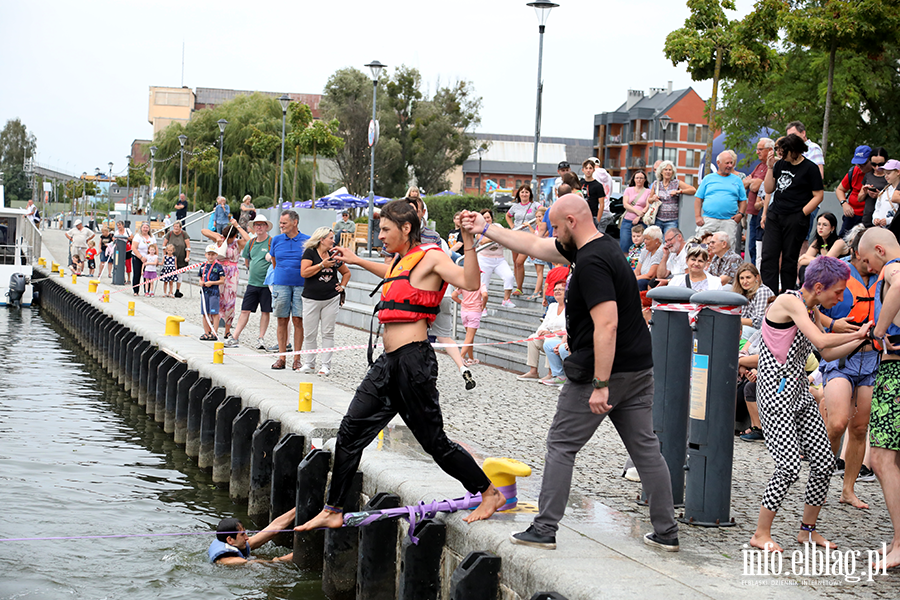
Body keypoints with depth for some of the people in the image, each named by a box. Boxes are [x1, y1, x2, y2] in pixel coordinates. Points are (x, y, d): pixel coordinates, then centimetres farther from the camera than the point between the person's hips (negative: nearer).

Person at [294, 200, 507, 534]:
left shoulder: (430, 257, -6)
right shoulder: (400, 261, 19)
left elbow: (470, 283, -22)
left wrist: (468, 240, -30)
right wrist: (356, 261, 51)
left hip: (413, 359, -9)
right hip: (389, 362, 9)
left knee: (434, 441, -3)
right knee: (349, 433, 5)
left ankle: (490, 494, 14)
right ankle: (333, 512, 12)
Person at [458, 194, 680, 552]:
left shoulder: (591, 263, -19)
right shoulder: (603, 247, 12)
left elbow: (607, 324, -27)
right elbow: (535, 247, 20)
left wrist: (600, 385, -26)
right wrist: (485, 229, 22)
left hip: (603, 370, -9)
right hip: (639, 369, 9)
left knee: (561, 445, 2)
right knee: (645, 448, 10)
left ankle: (544, 530, 4)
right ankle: (666, 532, 11)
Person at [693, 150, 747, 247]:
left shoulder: (737, 180, 16)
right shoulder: (708, 178, 13)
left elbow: (743, 200, 16)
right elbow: (698, 198, 10)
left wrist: (740, 214, -2)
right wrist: (698, 216, -1)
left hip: (729, 221, 1)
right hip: (708, 221, -1)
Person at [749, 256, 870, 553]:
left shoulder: (811, 310, 14)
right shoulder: (789, 301, -14)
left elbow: (828, 354, 19)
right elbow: (821, 341, -23)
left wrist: (862, 340, 9)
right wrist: (857, 334, -10)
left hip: (800, 392, 9)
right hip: (775, 392, -9)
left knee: (825, 462, 4)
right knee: (789, 466, -15)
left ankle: (808, 530, 18)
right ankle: (761, 534, -2)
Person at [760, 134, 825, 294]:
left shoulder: (810, 168, -5)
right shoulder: (780, 164, 11)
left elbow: (818, 195, -6)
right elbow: (769, 190, 12)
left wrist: (801, 214, -11)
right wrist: (770, 167, 2)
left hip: (795, 219, -5)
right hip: (774, 216, 5)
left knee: (789, 259, 1)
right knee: (768, 257, -4)